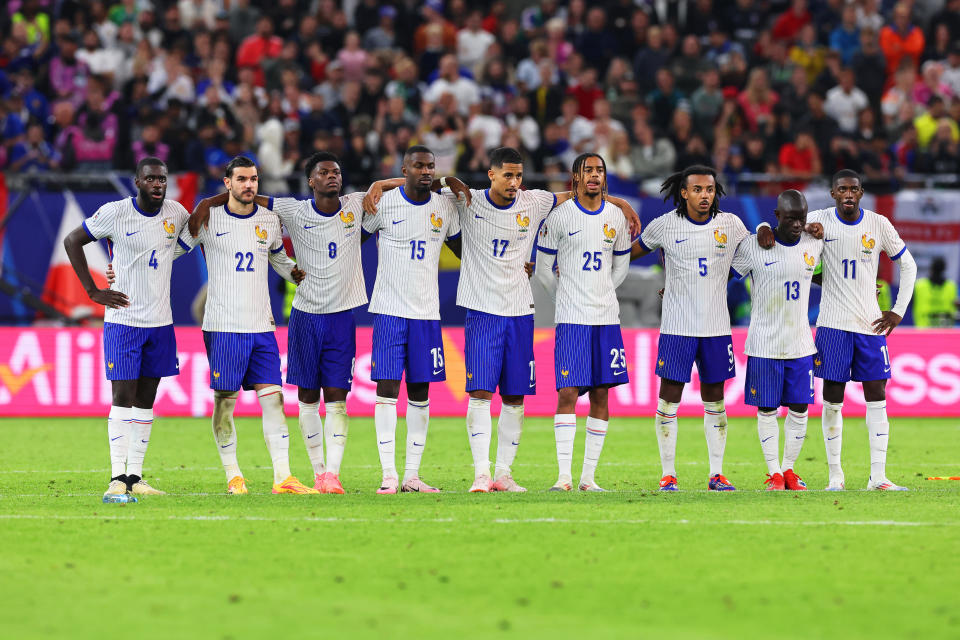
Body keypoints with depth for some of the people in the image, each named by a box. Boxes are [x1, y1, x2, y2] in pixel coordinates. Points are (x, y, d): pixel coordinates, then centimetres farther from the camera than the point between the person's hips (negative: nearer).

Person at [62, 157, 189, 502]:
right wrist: (93, 291, -5)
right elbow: (72, 241, -1)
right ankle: (117, 478, -11)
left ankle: (135, 476, 12)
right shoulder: (115, 213, -10)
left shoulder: (176, 213, 3)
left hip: (160, 322, 5)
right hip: (123, 318, -5)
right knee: (123, 396, -10)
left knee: (146, 399, 7)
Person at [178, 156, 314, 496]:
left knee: (273, 398, -2)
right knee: (224, 400, 0)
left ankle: (283, 477, -3)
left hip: (261, 325, 3)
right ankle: (233, 476, 9)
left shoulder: (269, 221, 9)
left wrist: (300, 274, 13)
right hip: (223, 326, -3)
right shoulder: (208, 219, -2)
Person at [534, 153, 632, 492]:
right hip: (571, 319, -4)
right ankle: (564, 476, -9)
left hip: (606, 317, 4)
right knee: (568, 393, -10)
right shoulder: (560, 216, -3)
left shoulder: (616, 217, 8)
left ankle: (588, 477, 8)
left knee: (600, 395, 3)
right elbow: (543, 267, 6)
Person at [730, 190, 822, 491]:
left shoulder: (814, 245, 2)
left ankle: (789, 469, 17)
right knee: (766, 410, 1)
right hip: (764, 343, -3)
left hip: (800, 343, 3)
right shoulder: (753, 246, -9)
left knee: (799, 409, 4)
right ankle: (774, 473, 9)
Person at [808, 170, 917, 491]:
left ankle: (878, 476, 0)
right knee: (832, 400, 0)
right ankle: (835, 475, 8)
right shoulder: (819, 220, -2)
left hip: (870, 324, 1)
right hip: (833, 325, -1)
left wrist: (899, 311, 4)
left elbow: (908, 265, 11)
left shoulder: (878, 224, 1)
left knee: (877, 398, -2)